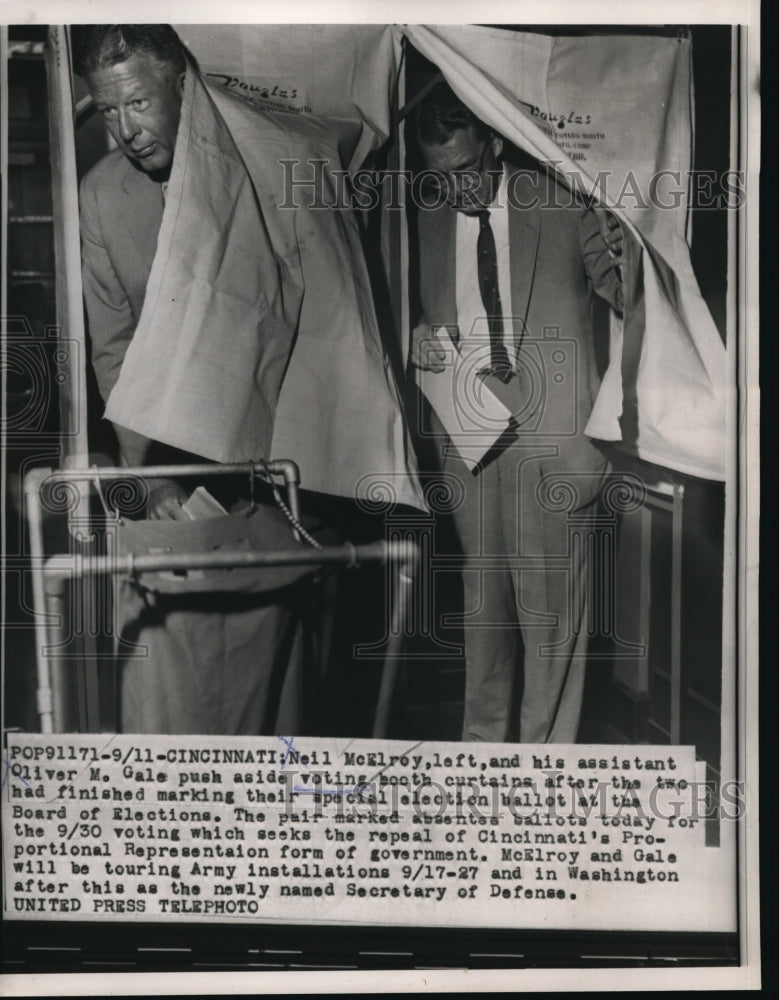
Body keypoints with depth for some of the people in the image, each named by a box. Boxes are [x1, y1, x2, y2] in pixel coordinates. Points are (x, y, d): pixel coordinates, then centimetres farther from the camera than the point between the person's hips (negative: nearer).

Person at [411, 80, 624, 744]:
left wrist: (622, 260, -18)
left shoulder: (564, 201, 1)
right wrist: (417, 340, -2)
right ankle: (484, 739, 26)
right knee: (481, 589, 11)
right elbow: (411, 310, 19)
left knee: (551, 599, -2)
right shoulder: (426, 220, 10)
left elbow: (628, 301, 3)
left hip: (551, 423, -3)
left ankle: (548, 749, 13)